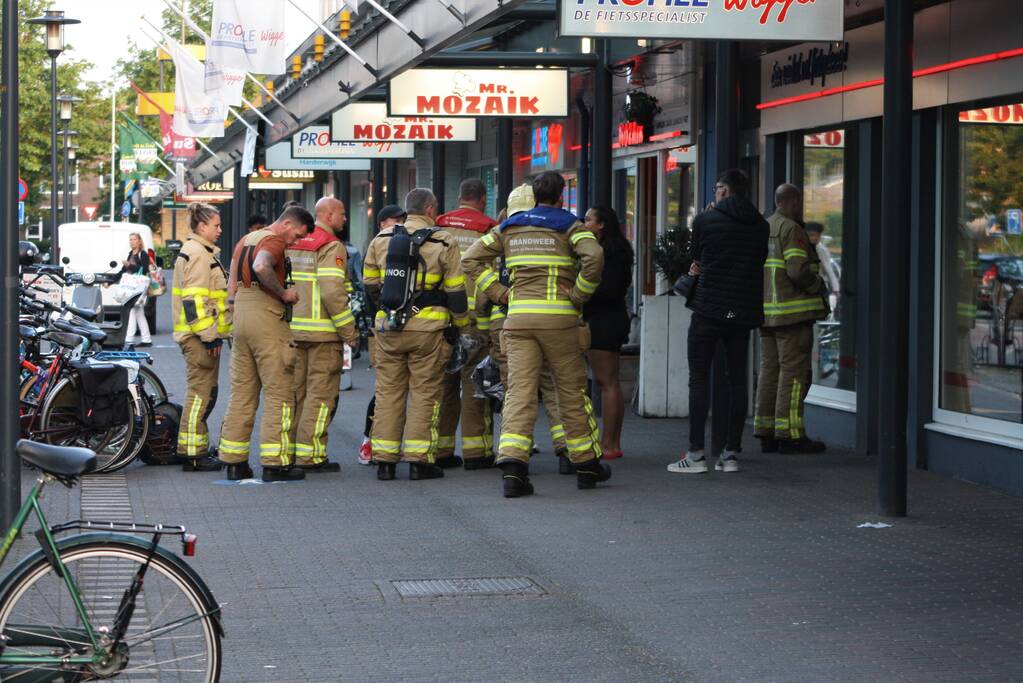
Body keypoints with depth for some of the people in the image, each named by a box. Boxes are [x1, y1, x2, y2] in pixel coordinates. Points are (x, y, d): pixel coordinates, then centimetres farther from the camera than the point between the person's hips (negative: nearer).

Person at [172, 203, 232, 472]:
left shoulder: (203, 252, 20)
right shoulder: (198, 254, -14)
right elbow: (195, 300, -21)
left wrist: (214, 333, 25)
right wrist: (209, 335, -21)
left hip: (201, 336, 11)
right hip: (199, 337, -11)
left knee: (203, 393, 17)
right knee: (200, 392, -9)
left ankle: (199, 447, 25)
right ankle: (192, 453, -7)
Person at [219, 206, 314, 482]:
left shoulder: (246, 239, 20)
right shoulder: (274, 242, -10)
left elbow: (232, 286, 20)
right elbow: (261, 267, -31)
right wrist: (284, 293, -21)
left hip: (240, 315, 9)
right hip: (267, 319, -9)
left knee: (242, 392, 11)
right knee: (279, 394, -4)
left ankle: (234, 461, 11)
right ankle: (275, 463, -5)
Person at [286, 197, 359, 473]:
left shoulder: (292, 244, 13)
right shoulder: (331, 246, -11)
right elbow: (332, 292, -19)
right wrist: (350, 332, -14)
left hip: (293, 329, 8)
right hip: (323, 332, -8)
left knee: (295, 391, 14)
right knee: (320, 393, -3)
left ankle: (289, 449, 18)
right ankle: (309, 454, -4)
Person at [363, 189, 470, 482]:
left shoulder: (381, 239, 7)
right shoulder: (443, 242, -4)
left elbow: (370, 282, 14)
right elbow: (455, 290, -3)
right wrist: (462, 325, 10)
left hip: (387, 326, 3)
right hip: (427, 328, -3)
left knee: (388, 392, 9)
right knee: (424, 392, 3)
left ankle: (384, 460, 9)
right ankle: (419, 460, 1)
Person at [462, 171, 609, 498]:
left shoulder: (509, 227, 14)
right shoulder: (570, 225, 1)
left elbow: (472, 258, 12)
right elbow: (594, 256, -18)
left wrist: (500, 293, 8)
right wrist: (579, 294, -7)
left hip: (519, 318, 3)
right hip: (560, 317, -3)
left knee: (519, 392, -2)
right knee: (572, 392, 9)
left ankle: (512, 462, -19)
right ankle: (587, 464, 20)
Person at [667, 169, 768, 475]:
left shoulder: (706, 220, -6)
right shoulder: (760, 226, 6)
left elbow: (695, 256, 6)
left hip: (709, 309, -4)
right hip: (744, 312, 4)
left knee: (699, 378, 0)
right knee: (737, 379, 9)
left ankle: (696, 453, -5)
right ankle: (732, 453, 9)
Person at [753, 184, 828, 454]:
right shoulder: (792, 230, -11)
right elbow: (798, 270, -20)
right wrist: (818, 285, -4)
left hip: (766, 311, 8)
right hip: (793, 311, -8)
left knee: (769, 369, 10)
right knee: (794, 372, -6)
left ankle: (766, 432, 10)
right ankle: (789, 434, -8)